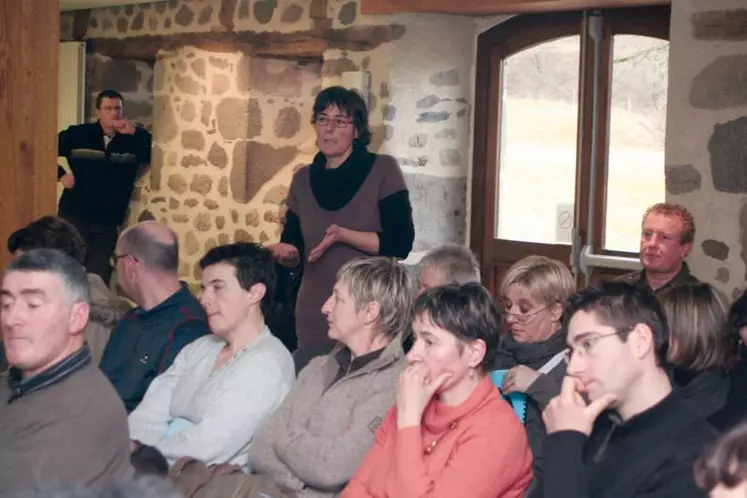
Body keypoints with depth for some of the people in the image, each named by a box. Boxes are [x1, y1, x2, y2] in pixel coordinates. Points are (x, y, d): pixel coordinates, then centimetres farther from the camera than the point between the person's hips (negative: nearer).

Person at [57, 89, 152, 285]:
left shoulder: (132, 139, 2)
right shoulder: (78, 134, -1)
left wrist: (135, 133, -20)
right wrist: (61, 175, -7)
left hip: (108, 222, 1)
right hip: (74, 216, -1)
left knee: (98, 275, 5)